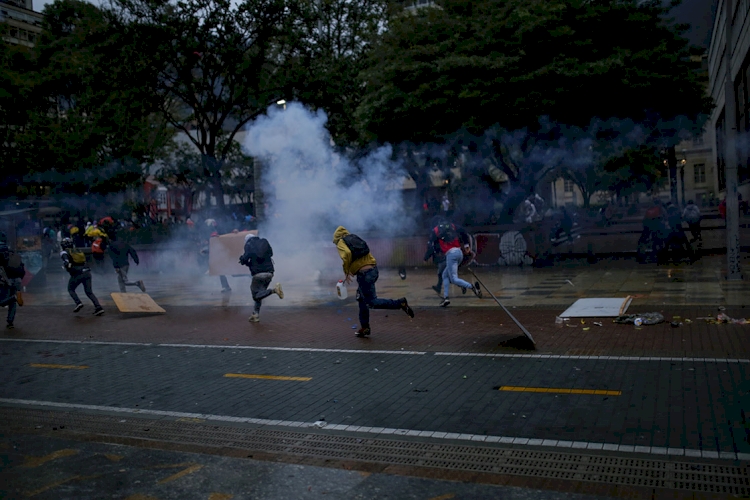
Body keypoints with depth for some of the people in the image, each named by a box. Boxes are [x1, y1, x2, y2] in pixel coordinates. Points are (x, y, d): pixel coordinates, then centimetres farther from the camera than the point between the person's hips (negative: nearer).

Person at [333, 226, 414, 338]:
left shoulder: (340, 243, 3)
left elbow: (347, 254, -18)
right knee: (361, 298, 23)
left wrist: (346, 272, -9)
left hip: (364, 273, -9)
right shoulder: (355, 239, 25)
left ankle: (400, 303, -15)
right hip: (373, 269, 9)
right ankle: (365, 327, 26)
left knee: (371, 302, -6)